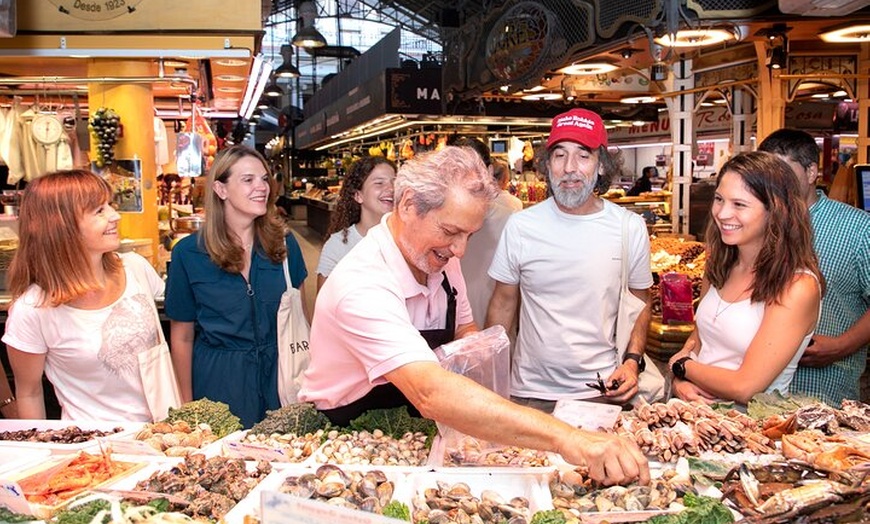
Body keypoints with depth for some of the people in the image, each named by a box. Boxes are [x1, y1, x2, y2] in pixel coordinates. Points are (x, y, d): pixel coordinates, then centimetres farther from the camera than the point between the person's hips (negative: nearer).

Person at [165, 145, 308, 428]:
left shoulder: (284, 242, -3)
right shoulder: (188, 253, -8)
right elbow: (182, 336, -1)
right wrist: (187, 404, 1)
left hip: (279, 374, 2)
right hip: (219, 381, -2)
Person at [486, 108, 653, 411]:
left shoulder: (630, 228, -4)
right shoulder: (520, 226, -6)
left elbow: (641, 303, 8)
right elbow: (503, 304, 2)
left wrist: (632, 361, -6)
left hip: (602, 390, 1)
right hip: (530, 391, 0)